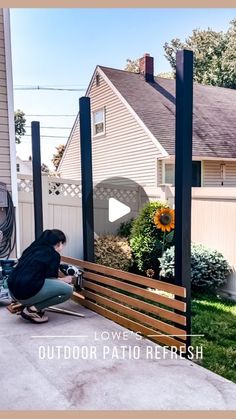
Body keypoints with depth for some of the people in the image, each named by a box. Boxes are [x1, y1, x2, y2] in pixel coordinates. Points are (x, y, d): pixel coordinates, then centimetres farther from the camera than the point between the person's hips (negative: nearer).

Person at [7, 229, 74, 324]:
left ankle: (29, 305, 13)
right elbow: (51, 279, -2)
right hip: (27, 292, -9)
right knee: (68, 290, -3)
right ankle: (33, 309, -4)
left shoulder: (34, 248, 19)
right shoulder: (54, 255, -2)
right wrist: (63, 280, 19)